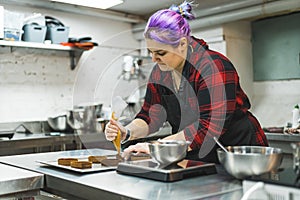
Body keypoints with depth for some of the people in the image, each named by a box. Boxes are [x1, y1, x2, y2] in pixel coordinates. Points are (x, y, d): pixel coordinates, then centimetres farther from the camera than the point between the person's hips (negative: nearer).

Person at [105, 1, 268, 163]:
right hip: (193, 159, 6)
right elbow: (150, 117, 7)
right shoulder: (159, 72, 2)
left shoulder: (214, 66, -20)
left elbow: (210, 127, -28)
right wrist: (127, 132, -13)